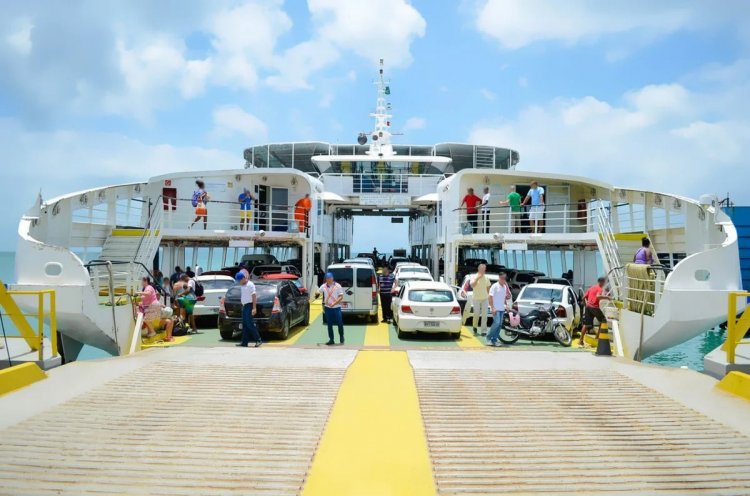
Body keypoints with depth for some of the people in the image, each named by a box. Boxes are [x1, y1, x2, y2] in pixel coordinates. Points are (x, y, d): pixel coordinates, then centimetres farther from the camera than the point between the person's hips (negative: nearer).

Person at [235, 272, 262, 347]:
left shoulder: (250, 285, -12)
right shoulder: (242, 286, 15)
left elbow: (254, 296, -17)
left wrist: (254, 308, -22)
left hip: (249, 305, -9)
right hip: (245, 306, 9)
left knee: (250, 324, -12)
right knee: (245, 325, 8)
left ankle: (258, 340, -8)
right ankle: (244, 342, 10)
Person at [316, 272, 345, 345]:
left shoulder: (337, 286, -6)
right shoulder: (324, 286, 3)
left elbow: (341, 297, -7)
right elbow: (317, 292, 6)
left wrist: (334, 303, -20)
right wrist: (317, 293, -19)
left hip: (336, 308, -3)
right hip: (328, 308, 3)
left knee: (340, 323, 0)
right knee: (329, 325, 7)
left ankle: (341, 337, 21)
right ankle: (331, 339, 16)